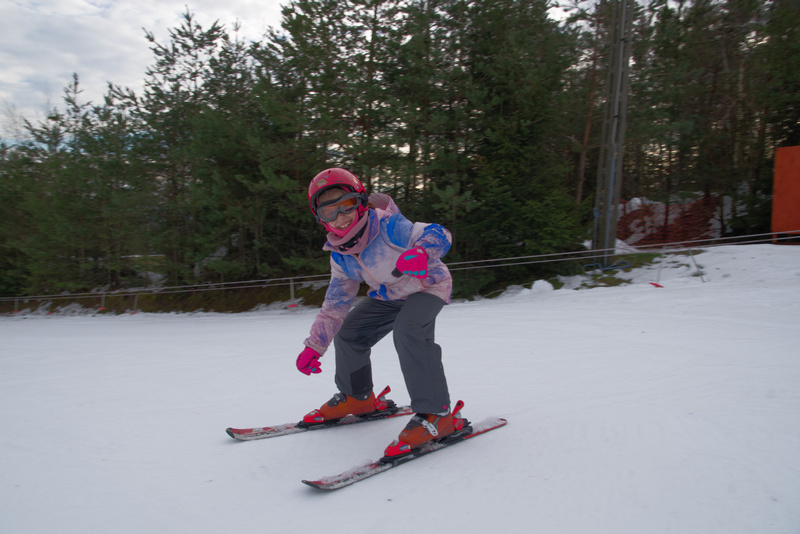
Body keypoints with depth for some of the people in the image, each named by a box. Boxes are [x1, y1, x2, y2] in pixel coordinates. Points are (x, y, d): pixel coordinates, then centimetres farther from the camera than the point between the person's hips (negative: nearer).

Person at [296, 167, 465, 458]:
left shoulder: (387, 226, -30)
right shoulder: (340, 256, -8)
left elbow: (438, 234, -33)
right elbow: (336, 303, -1)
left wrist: (421, 252, -57)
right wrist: (314, 346, -5)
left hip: (429, 286, -8)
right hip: (390, 296, 8)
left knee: (407, 330, -35)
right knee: (348, 331, 5)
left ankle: (436, 414, -30)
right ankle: (356, 396, 27)